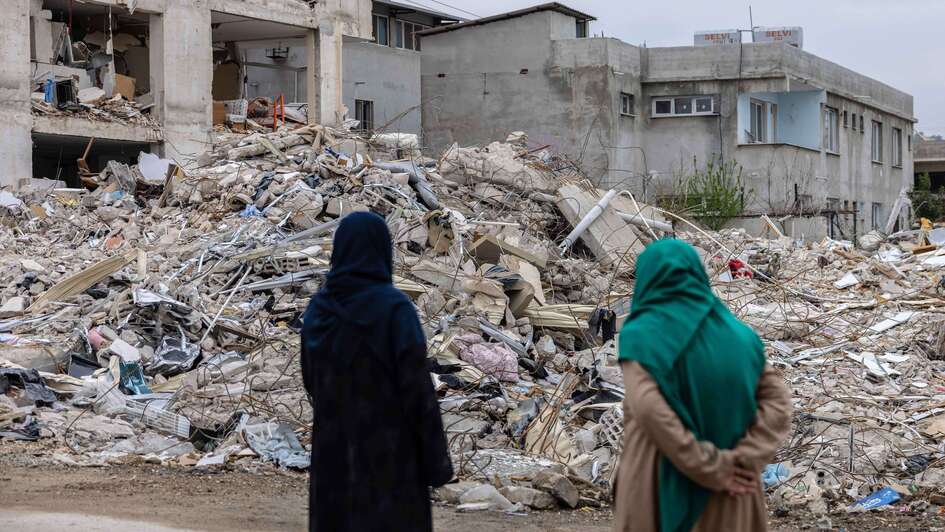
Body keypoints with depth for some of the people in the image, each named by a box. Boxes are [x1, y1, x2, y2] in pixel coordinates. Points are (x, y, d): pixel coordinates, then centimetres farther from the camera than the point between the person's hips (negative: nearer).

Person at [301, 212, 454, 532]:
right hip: (389, 449, -5)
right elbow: (418, 388, -17)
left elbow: (312, 381, 10)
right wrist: (437, 458, -10)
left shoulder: (318, 308, -1)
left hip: (334, 448, 5)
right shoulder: (396, 308, -17)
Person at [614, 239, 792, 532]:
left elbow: (649, 410, -21)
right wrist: (743, 461, -9)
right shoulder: (736, 333, 6)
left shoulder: (640, 335, -8)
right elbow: (778, 402, 0)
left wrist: (714, 468, -17)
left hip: (662, 483, -4)